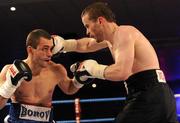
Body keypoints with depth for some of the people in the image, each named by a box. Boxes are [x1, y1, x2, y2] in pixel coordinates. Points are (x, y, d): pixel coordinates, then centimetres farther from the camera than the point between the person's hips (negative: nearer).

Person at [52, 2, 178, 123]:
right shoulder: (111, 37, 19)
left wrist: (93, 69, -11)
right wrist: (62, 44, 25)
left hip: (150, 97, -10)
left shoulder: (123, 32, -11)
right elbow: (87, 45, 39)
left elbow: (122, 72, -26)